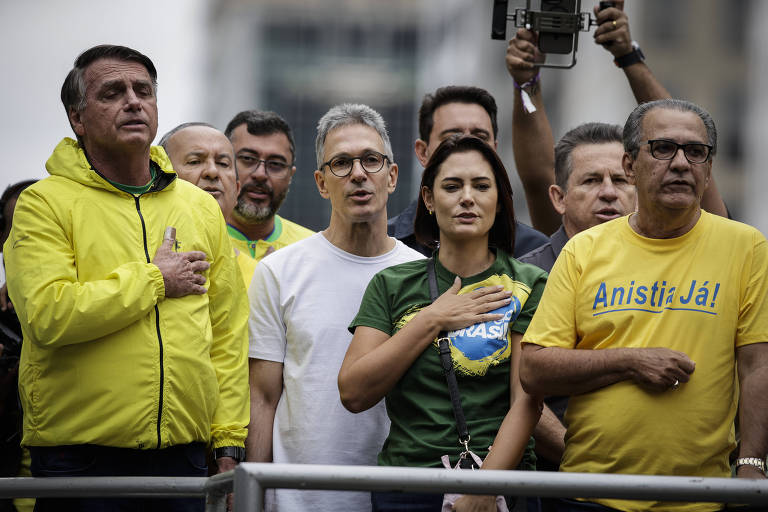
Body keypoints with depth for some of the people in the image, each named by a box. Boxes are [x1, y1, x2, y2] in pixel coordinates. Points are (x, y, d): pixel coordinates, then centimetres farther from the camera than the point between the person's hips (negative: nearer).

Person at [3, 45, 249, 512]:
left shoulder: (201, 207, 14)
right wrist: (155, 280, -10)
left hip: (183, 454, 4)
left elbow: (228, 334, 13)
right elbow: (47, 314, -18)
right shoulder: (45, 204, -2)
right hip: (80, 455, -4)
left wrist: (230, 443, 6)